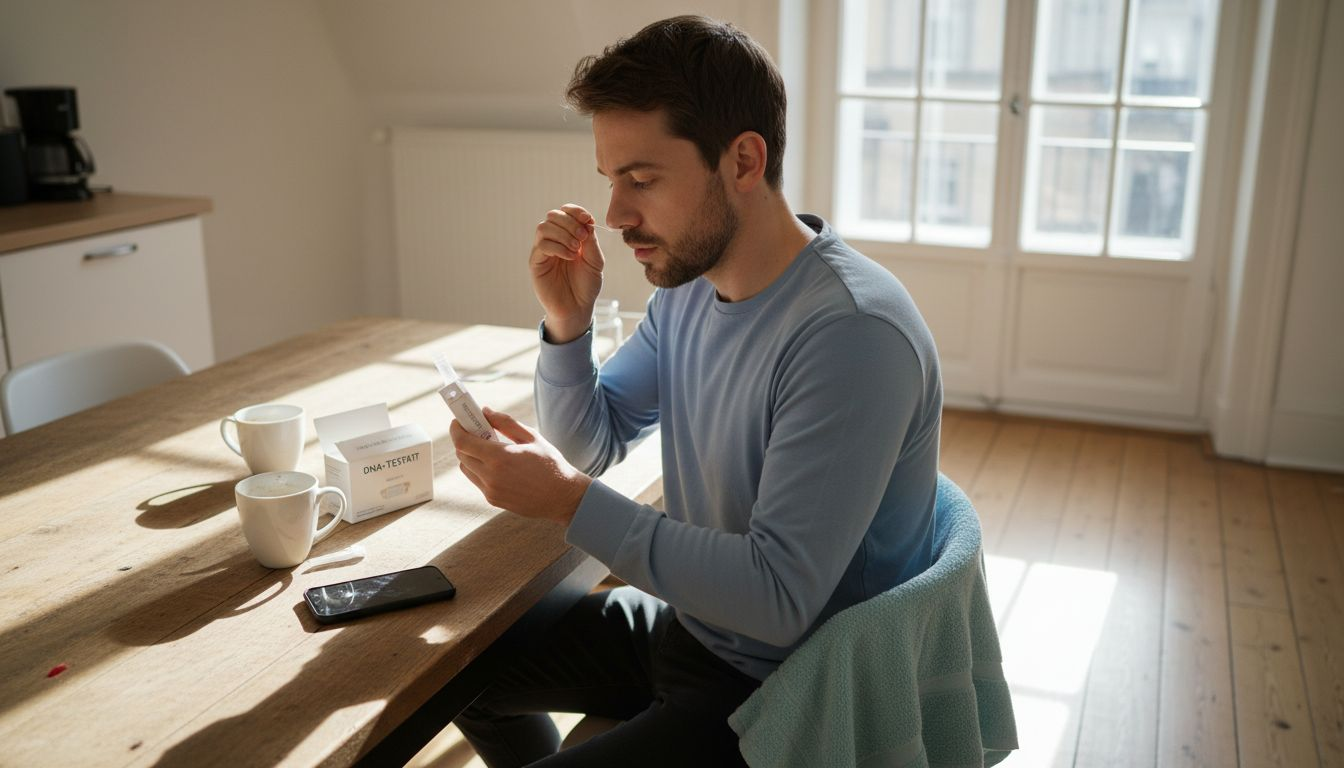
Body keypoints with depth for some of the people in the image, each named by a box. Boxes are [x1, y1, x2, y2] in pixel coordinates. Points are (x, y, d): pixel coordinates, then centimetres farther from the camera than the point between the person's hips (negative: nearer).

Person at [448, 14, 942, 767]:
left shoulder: (851, 333, -29)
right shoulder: (688, 285, -1)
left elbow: (778, 598, -30)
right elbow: (591, 443, 9)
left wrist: (571, 500, -26)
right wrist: (567, 321, -10)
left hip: (784, 697, -8)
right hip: (685, 624, 8)